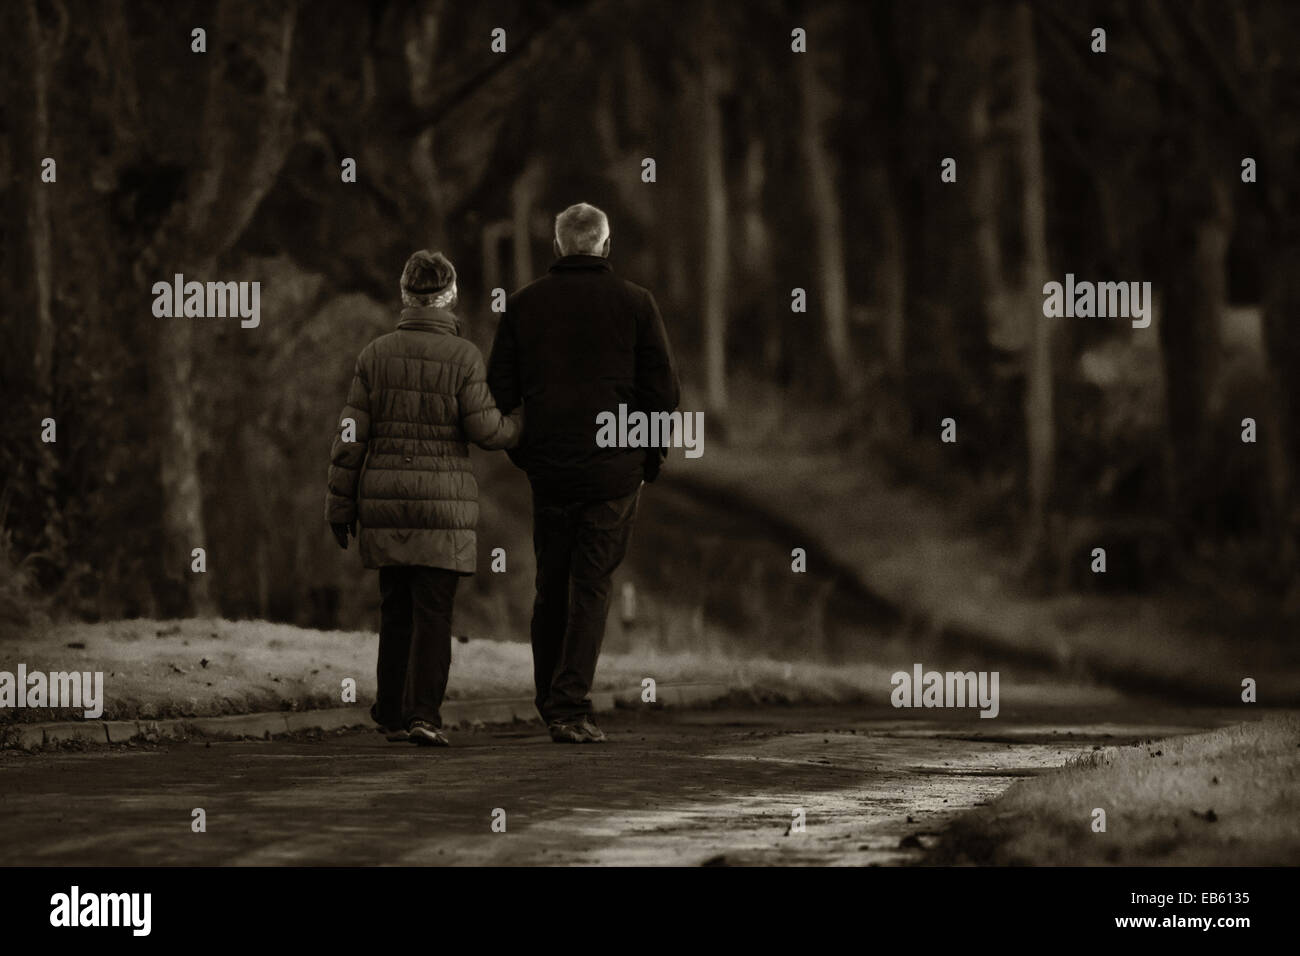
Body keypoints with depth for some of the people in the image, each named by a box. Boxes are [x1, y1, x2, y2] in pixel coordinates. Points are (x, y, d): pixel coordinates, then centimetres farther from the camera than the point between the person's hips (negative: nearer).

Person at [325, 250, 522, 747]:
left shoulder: (375, 354, 1)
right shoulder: (462, 356, -7)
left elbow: (352, 436, 2)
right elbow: (484, 429, -8)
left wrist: (340, 505, 8)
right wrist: (522, 422, 14)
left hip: (384, 500, 3)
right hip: (443, 499, -3)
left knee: (396, 612, 13)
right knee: (433, 612, 0)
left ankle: (393, 714, 16)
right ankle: (424, 713, -8)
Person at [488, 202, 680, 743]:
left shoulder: (524, 304, 3)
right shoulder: (634, 304, -2)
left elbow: (499, 390, 4)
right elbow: (662, 389, -2)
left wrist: (523, 454, 15)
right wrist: (652, 456, 10)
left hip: (548, 468, 2)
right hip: (614, 469, -2)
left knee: (550, 588, 14)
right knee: (591, 588, 0)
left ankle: (550, 704, 21)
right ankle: (571, 707, -10)